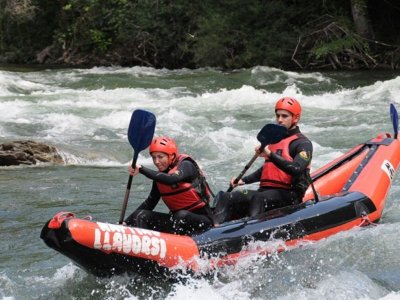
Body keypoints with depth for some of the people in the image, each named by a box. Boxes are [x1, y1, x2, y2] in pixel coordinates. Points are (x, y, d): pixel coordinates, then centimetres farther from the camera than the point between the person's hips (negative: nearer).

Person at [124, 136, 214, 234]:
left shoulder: (186, 165, -14)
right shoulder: (160, 175, 6)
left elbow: (171, 179, -35)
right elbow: (150, 202, 13)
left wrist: (142, 169, -39)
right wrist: (127, 222, 5)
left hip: (202, 220, -7)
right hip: (177, 219, 7)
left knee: (181, 216, -37)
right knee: (141, 216, -9)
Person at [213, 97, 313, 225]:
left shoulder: (303, 143, -3)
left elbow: (296, 169, -22)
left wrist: (271, 155, -29)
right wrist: (243, 180, 24)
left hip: (289, 196, -7)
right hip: (266, 190, 7)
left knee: (258, 198, -38)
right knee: (226, 198, -16)